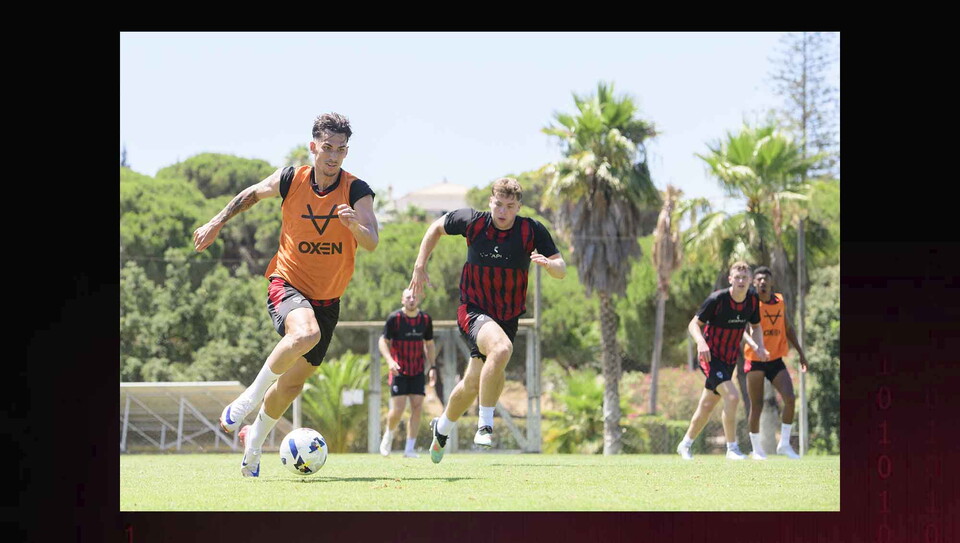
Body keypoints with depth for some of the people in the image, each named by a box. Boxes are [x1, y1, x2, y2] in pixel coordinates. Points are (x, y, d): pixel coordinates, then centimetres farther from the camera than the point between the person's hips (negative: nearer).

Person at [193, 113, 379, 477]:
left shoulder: (357, 192, -11)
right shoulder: (290, 180, -7)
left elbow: (372, 243, -24)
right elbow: (252, 194, 15)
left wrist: (355, 223, -44)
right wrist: (217, 223, 17)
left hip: (328, 298, 2)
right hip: (287, 283, -2)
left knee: (292, 384, 9)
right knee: (306, 333, -36)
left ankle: (254, 440, 35)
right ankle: (248, 398, -20)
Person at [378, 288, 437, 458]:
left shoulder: (425, 319, 5)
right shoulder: (394, 318, -7)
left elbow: (429, 344, 16)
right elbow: (383, 341, -5)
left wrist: (432, 367, 8)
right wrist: (390, 361, -20)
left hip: (418, 371, 4)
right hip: (399, 370, -4)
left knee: (417, 408, -4)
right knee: (398, 409, -10)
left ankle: (409, 449, 1)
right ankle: (389, 435, 20)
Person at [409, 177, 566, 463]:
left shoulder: (532, 231, -9)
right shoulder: (472, 220, -10)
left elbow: (561, 270, -8)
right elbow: (437, 227, 9)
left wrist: (548, 263, -31)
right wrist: (420, 266, 4)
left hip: (508, 318, 3)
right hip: (473, 310, -3)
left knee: (472, 385, 14)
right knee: (502, 348, -35)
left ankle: (442, 428, 46)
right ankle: (485, 425, -25)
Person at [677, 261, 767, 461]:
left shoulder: (752, 300, -3)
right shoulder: (717, 299, -19)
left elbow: (755, 326, 13)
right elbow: (694, 324, -13)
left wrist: (760, 346, -6)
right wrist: (701, 342, -32)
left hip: (730, 359, 6)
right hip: (711, 356, -6)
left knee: (707, 406, 13)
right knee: (732, 396, -23)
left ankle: (685, 445, 32)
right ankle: (732, 448, -14)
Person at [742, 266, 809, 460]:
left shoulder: (780, 301, 6)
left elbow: (788, 329, 17)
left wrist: (801, 353, 14)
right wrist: (754, 345, -40)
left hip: (776, 360, 4)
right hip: (755, 361, -4)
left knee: (789, 398, -12)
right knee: (757, 406, -1)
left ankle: (784, 444, 1)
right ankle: (756, 449, 14)